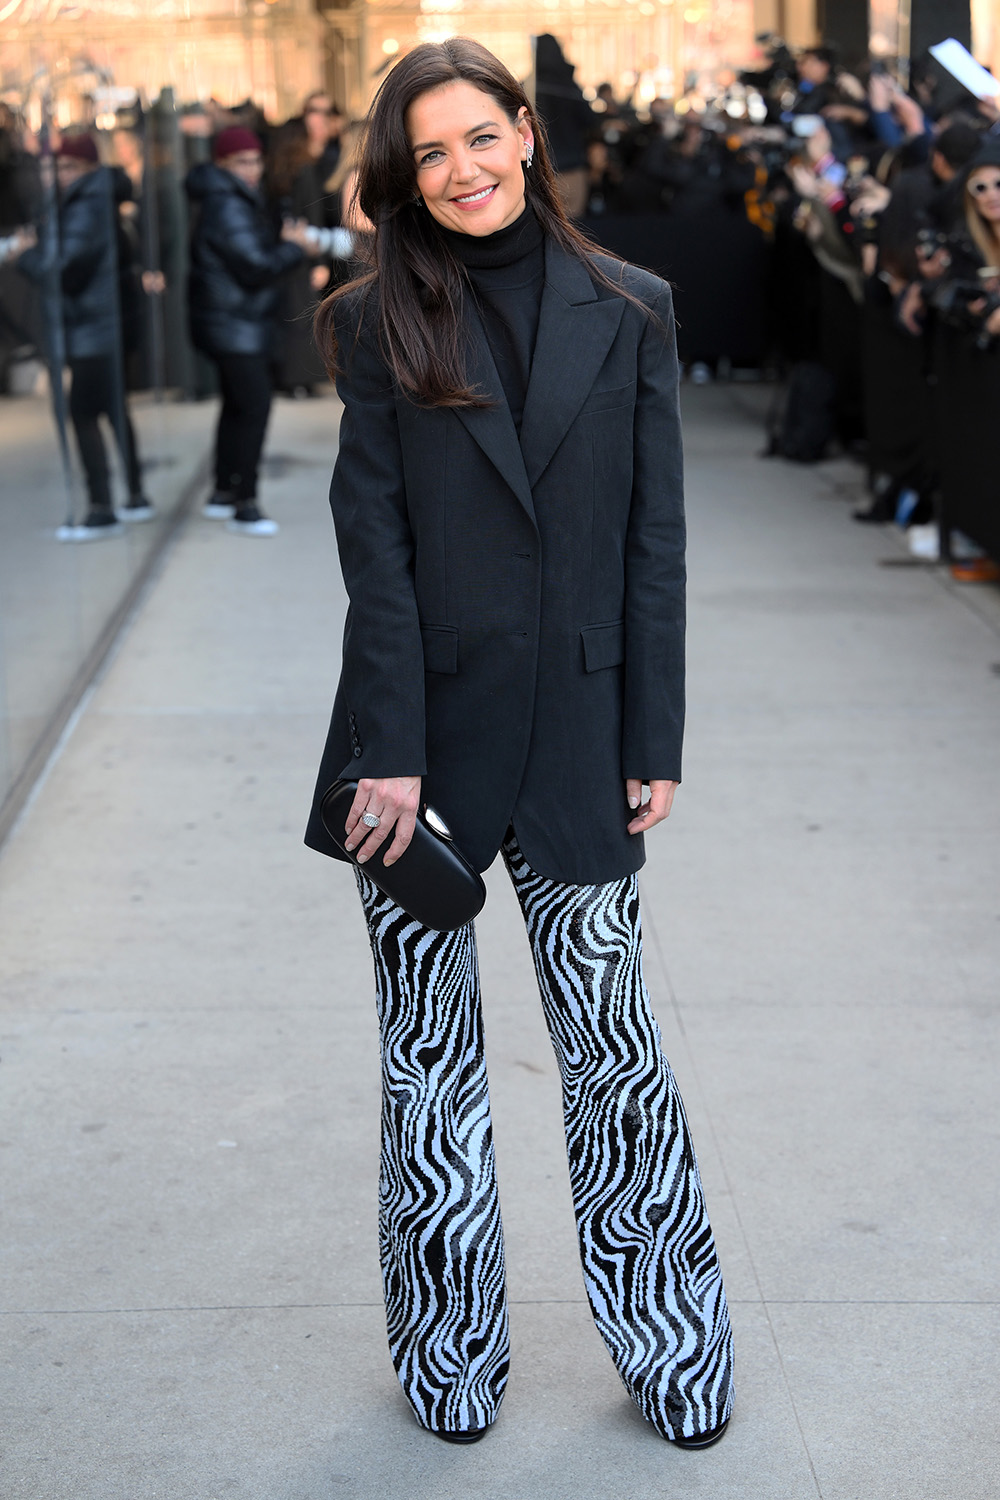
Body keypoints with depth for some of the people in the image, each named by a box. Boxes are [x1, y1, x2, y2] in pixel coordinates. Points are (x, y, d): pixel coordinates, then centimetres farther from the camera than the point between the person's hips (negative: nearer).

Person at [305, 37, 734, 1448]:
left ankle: (672, 1350, 22)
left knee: (615, 1057, 6)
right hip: (425, 729, 0)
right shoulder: (379, 321, 2)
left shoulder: (628, 310, 4)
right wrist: (390, 750, -11)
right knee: (430, 1064, 10)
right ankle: (451, 1361, 26)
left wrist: (654, 742, -1)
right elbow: (374, 542, -4)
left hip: (577, 732, 0)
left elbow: (656, 536, 3)